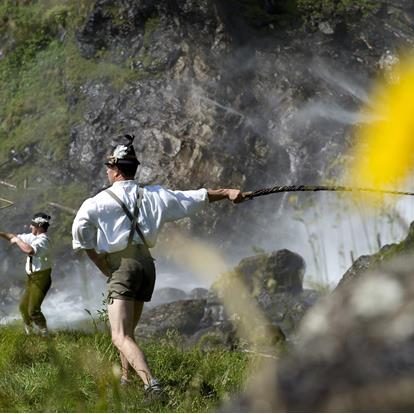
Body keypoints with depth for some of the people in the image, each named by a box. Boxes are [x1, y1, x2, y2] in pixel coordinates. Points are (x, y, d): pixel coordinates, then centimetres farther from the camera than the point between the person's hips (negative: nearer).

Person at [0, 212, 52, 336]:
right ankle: (28, 332, 37)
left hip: (41, 278, -10)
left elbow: (30, 250, -40)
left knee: (33, 310, -13)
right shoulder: (32, 237, 7)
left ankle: (45, 334, 3)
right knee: (23, 306, 18)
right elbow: (15, 237, 18)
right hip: (31, 278, 10)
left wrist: (17, 240, -25)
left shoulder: (43, 240, -22)